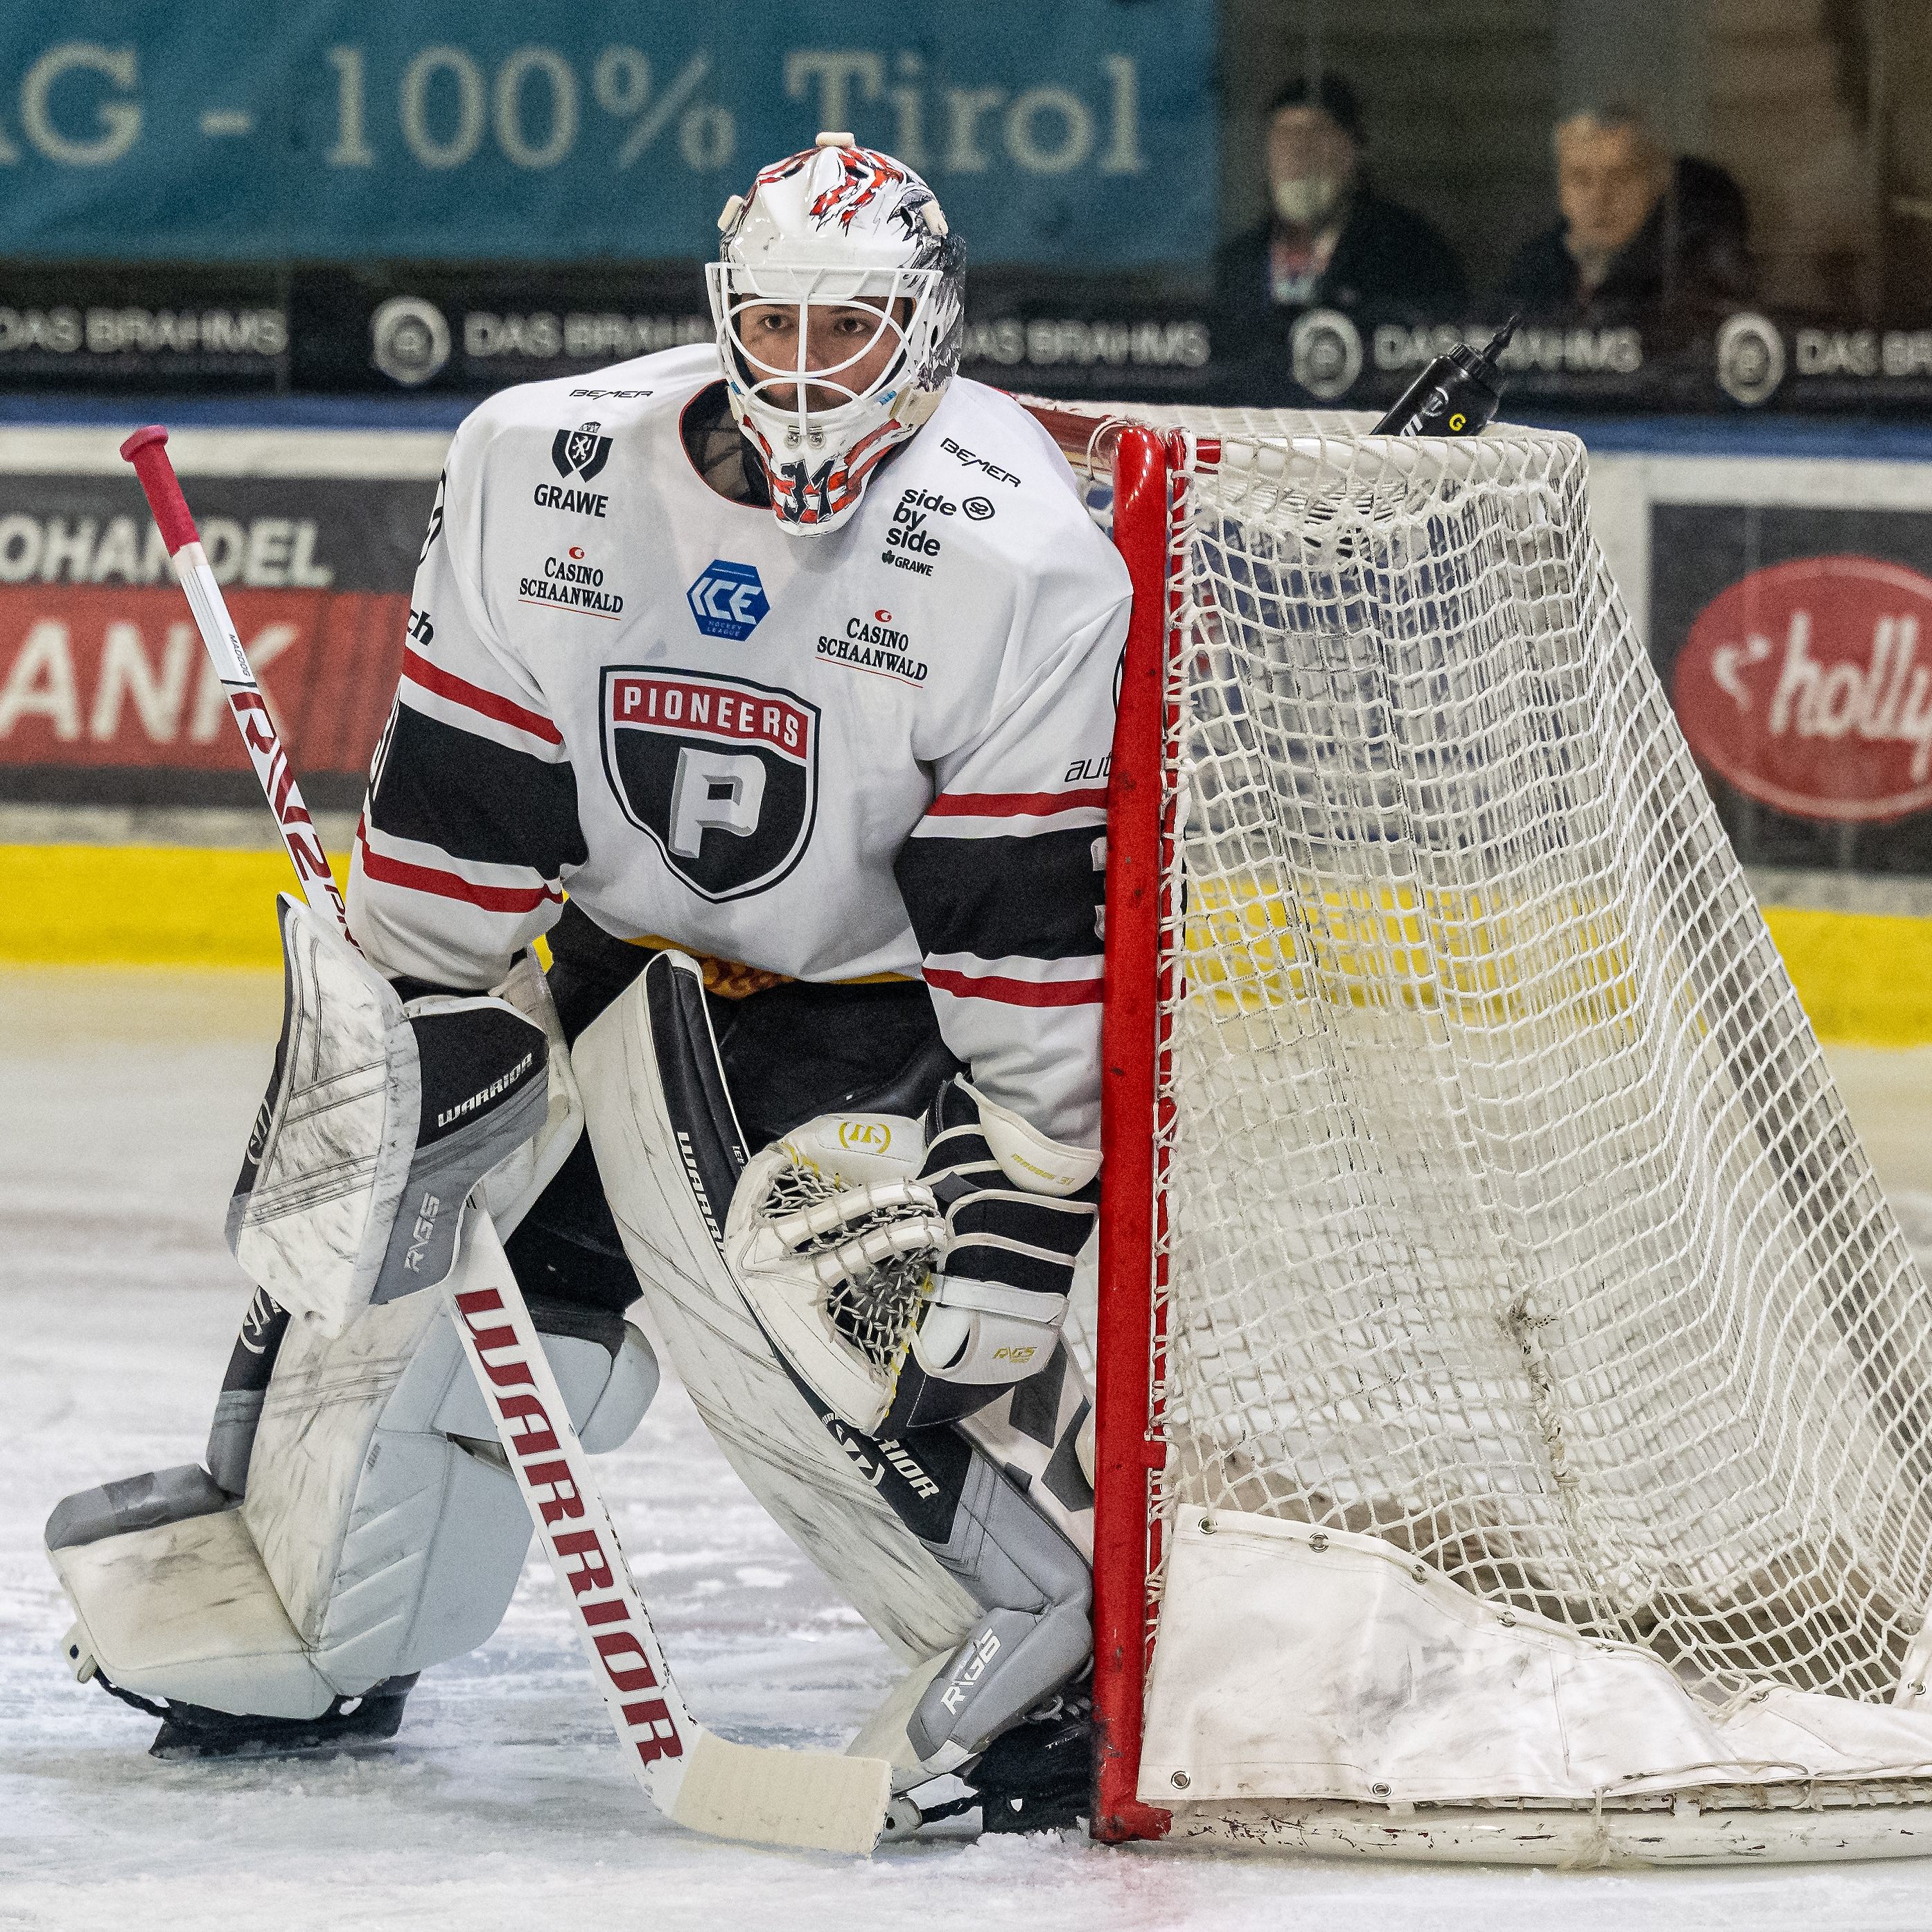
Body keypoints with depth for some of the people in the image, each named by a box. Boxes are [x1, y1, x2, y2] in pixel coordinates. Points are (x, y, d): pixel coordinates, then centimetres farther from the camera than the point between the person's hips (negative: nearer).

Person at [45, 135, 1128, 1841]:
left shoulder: (1017, 564, -23)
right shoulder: (543, 476, -11)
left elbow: (1036, 940, -22)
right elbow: (452, 826, -4)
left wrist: (1019, 1222, -24)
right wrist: (382, 1042, -8)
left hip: (884, 999, -6)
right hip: (635, 960, 6)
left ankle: (1079, 1650, -20)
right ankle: (308, 1638, 24)